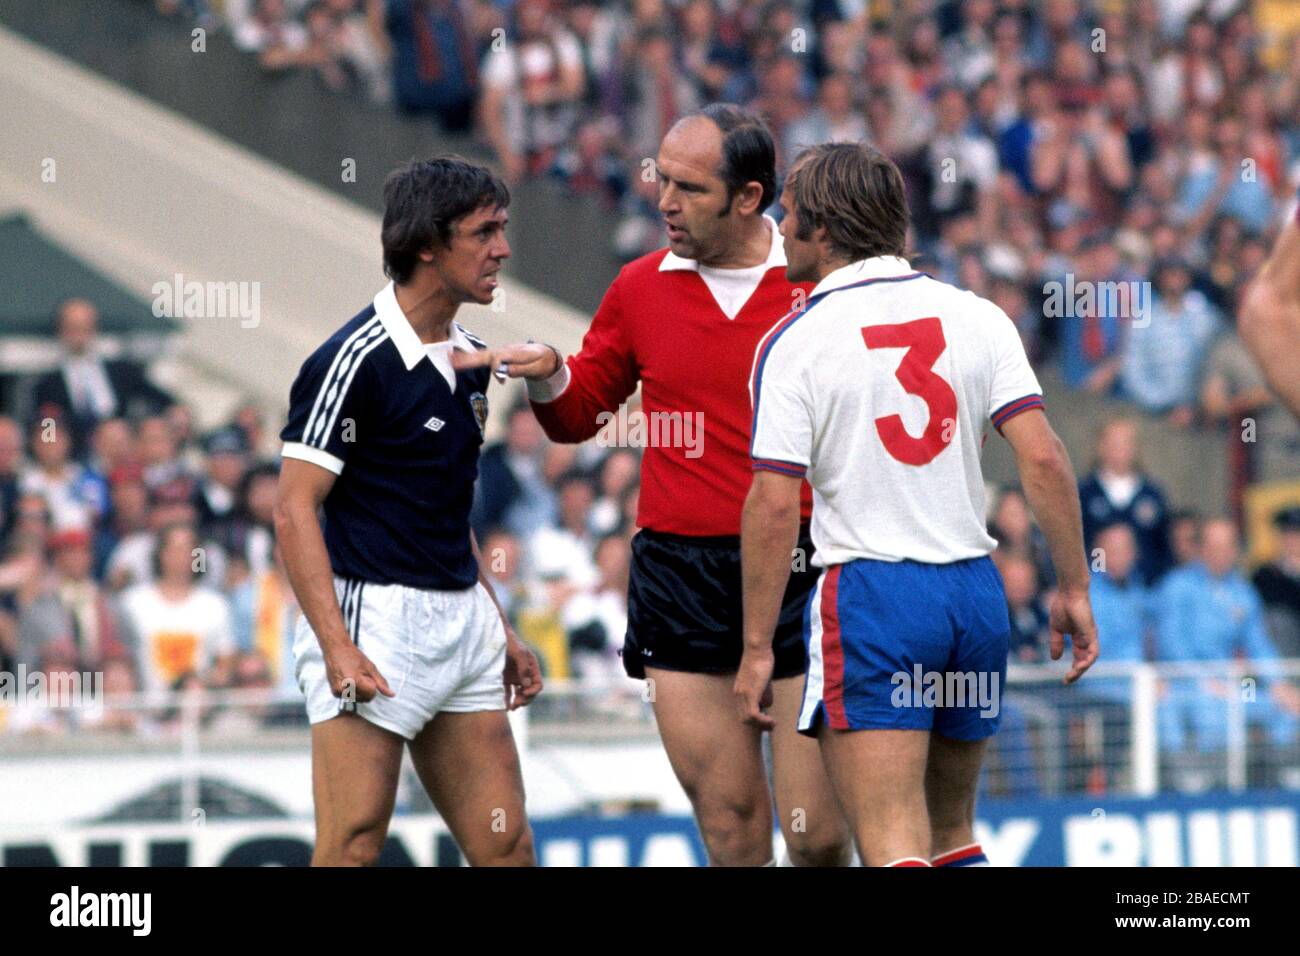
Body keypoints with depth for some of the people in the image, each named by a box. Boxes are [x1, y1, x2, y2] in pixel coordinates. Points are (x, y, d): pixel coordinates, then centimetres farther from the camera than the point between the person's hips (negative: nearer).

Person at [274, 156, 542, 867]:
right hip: (373, 622, -8)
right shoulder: (354, 360, -12)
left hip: (461, 622, 8)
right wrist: (338, 648, -22)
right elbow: (294, 510, -14)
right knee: (352, 850, -10)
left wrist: (498, 629, 22)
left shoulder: (469, 360, 14)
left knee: (505, 848, 5)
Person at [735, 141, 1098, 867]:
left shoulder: (794, 342, -5)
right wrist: (1075, 589, 4)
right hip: (977, 590, 5)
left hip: (868, 593, -5)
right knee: (953, 833, 20)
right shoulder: (976, 316, 5)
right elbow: (1044, 459, -3)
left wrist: (757, 647, -5)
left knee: (893, 848, -8)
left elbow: (774, 506, -10)